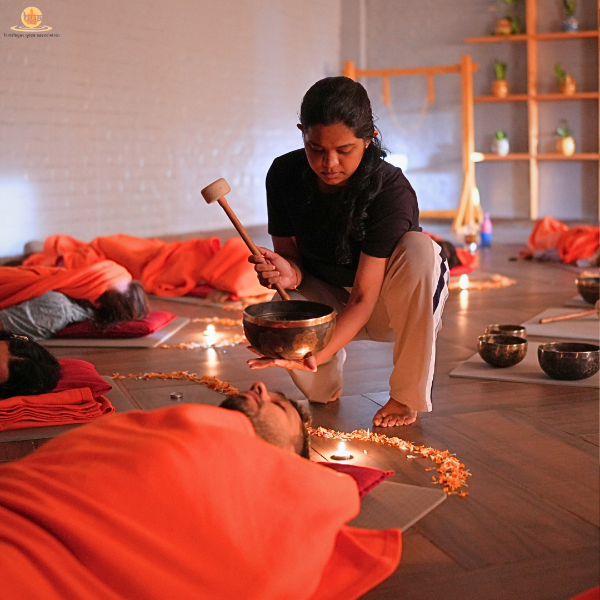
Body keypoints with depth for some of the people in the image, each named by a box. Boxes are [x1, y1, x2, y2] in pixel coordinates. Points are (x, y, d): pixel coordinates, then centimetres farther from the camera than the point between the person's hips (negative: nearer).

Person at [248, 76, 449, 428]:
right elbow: (289, 253, -7)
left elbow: (363, 297, -33)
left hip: (388, 306, -3)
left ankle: (408, 397, -21)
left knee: (419, 248, -36)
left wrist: (315, 354, -47)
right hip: (329, 303, 3)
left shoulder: (391, 190, -30)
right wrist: (289, 272, -33)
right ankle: (326, 391, 7)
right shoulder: (284, 175, -16)